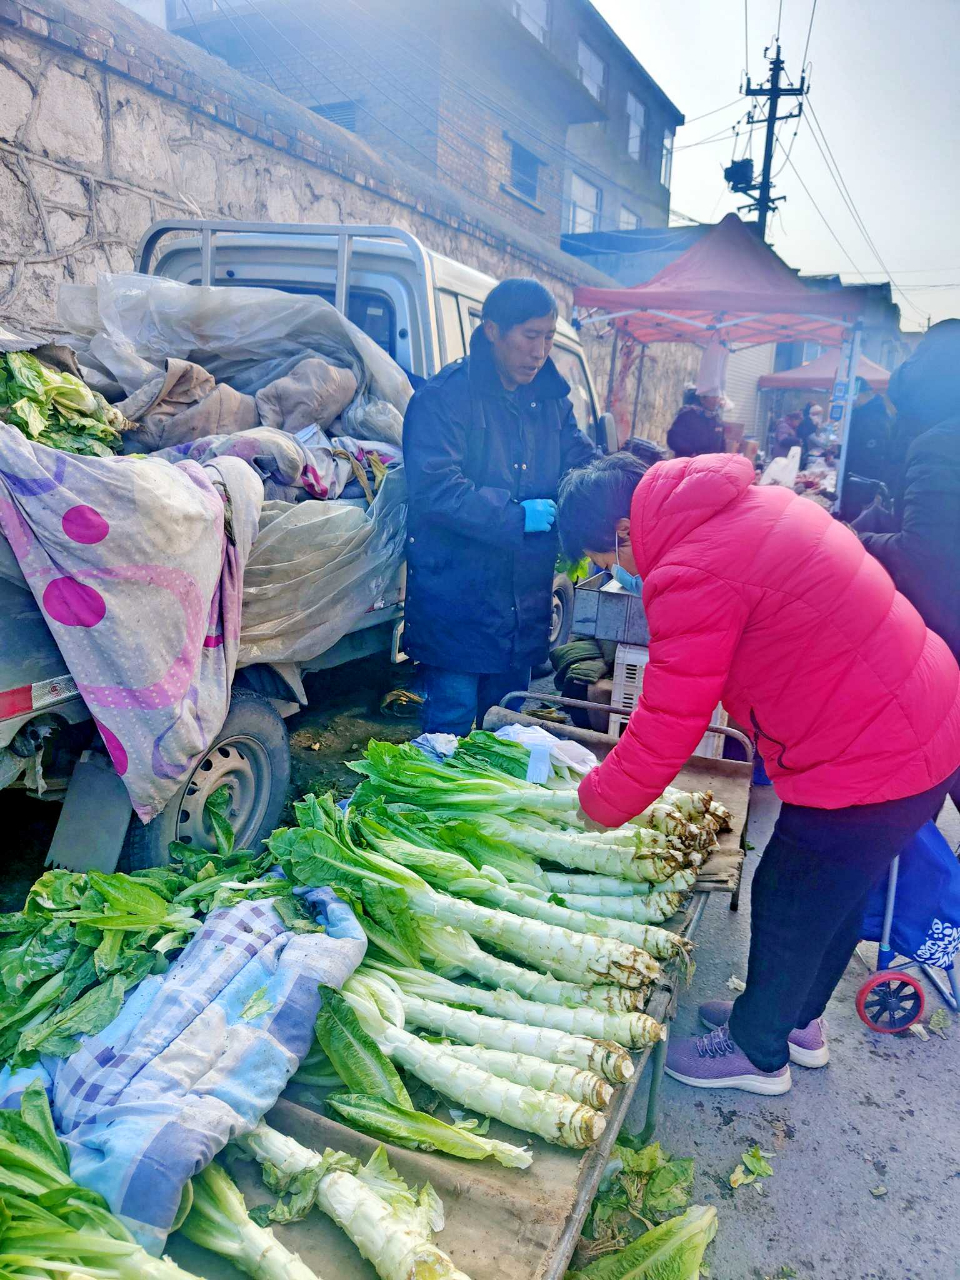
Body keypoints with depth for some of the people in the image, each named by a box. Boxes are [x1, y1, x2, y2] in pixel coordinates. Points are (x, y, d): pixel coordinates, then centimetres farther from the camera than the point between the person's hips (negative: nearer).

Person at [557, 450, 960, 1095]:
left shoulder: (694, 576, -25)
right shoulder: (749, 503, 4)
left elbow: (666, 730, -18)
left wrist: (597, 802, -2)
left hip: (867, 762, -9)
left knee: (787, 911, 11)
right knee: (835, 895, 25)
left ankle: (757, 1052, 36)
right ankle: (799, 1022, 48)